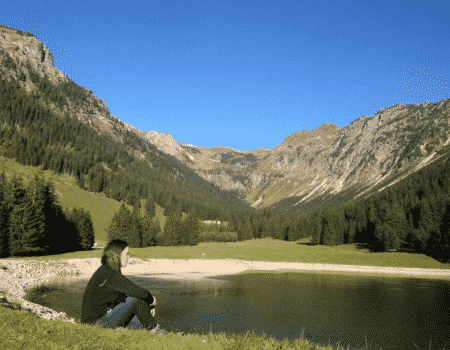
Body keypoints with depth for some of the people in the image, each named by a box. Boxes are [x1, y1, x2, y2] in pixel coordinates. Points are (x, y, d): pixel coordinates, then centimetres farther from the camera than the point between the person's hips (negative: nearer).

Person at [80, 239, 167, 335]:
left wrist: (148, 305, 6)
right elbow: (137, 292, -22)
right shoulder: (109, 275, -21)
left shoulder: (105, 271, 11)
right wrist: (151, 300, -2)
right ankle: (153, 329, 0)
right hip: (97, 322, -9)